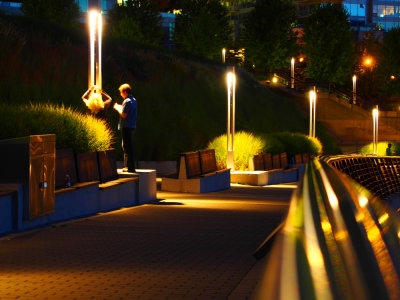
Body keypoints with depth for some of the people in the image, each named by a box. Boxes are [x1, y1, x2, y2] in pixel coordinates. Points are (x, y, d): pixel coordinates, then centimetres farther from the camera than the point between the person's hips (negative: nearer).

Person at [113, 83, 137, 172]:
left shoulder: (127, 101, -15)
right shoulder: (133, 100, 14)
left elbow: (124, 114, -19)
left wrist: (117, 108, -4)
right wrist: (120, 107, 15)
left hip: (127, 127, -10)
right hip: (132, 126, 10)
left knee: (128, 148, -7)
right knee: (125, 146, 17)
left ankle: (130, 167, -8)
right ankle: (127, 166, 20)